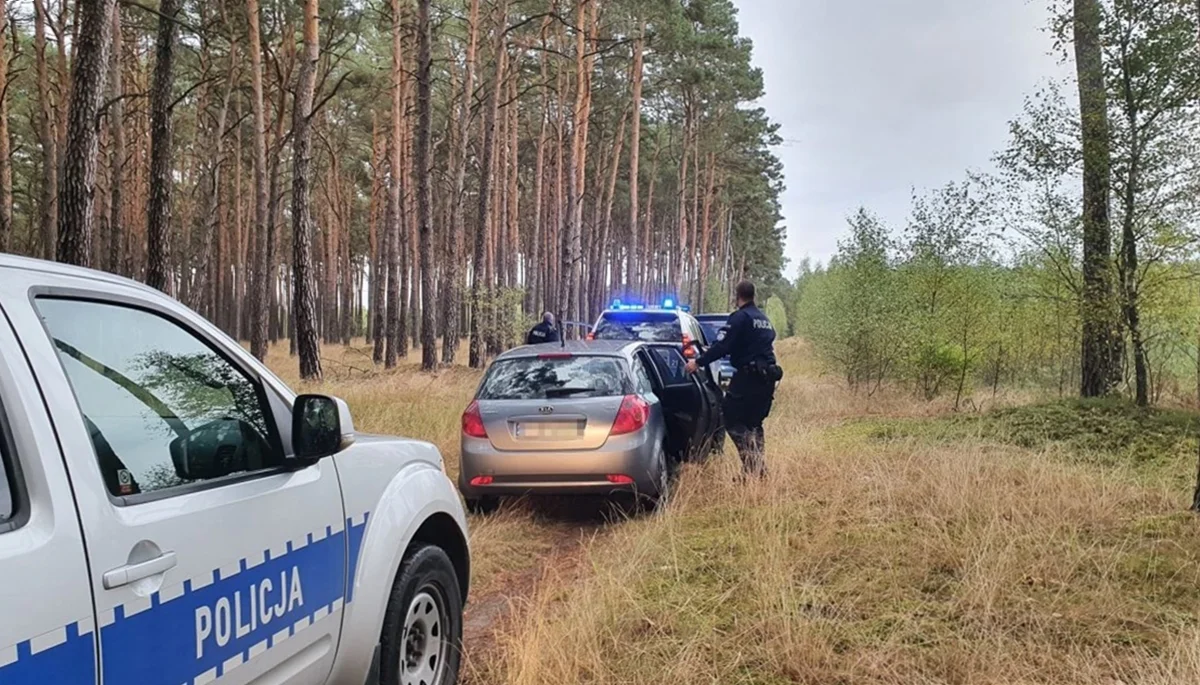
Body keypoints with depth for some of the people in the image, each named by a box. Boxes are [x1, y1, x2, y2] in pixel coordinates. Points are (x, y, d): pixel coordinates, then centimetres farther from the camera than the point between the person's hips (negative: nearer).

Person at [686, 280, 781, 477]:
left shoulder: (740, 317, -9)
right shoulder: (764, 319, 18)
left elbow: (723, 346, -16)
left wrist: (699, 362, -10)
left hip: (748, 376, -8)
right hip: (767, 375, 9)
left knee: (732, 419, -3)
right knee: (754, 422, 17)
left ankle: (752, 465, -12)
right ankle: (759, 468, 13)